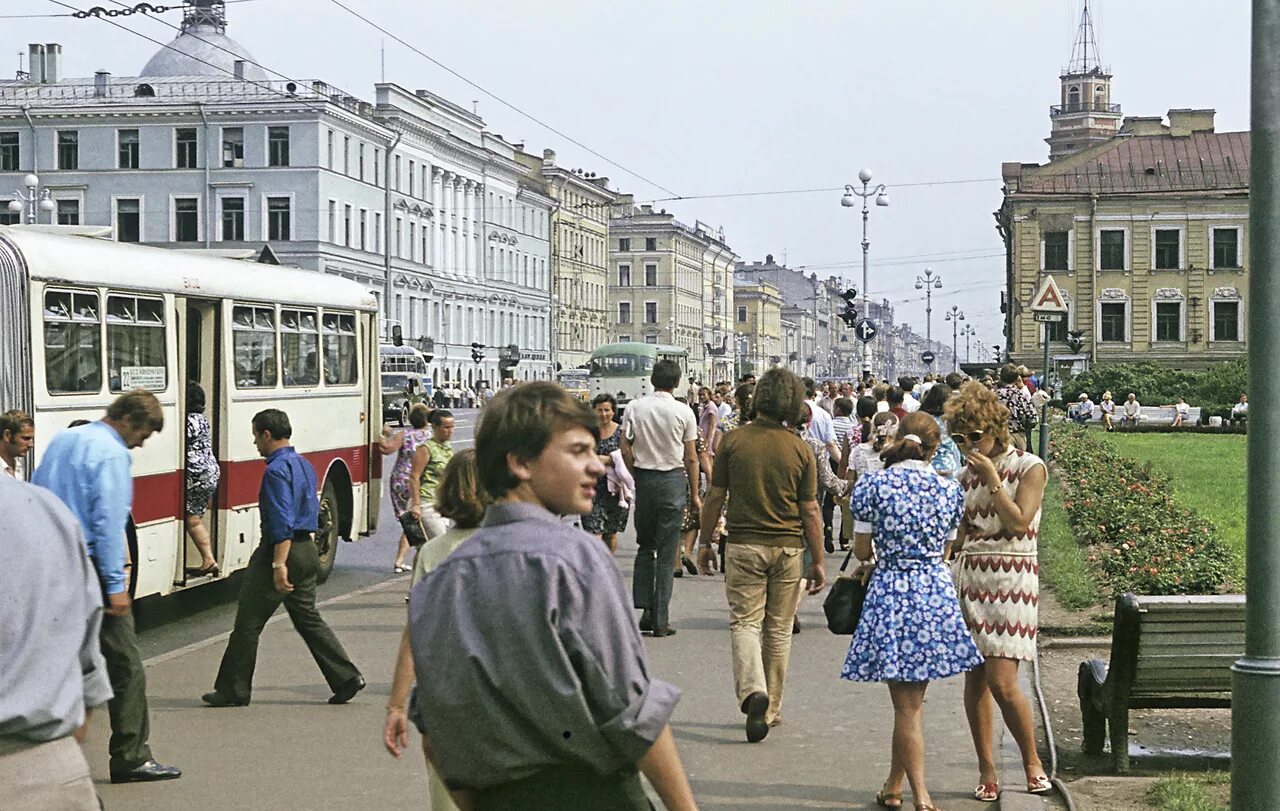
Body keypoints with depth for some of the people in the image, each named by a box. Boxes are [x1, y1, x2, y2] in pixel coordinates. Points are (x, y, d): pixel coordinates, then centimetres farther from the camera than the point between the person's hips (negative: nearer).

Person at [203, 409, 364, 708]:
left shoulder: (277, 470, -15)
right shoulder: (304, 465, 14)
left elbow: (282, 522, -23)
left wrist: (279, 564, -26)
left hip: (281, 549, -9)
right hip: (308, 549, 9)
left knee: (248, 622, 0)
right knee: (308, 617, 14)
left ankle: (232, 690, 6)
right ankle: (346, 678, 8)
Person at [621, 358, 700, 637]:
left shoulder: (634, 408, -1)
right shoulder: (683, 412, -6)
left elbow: (626, 450, -2)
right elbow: (691, 458, -3)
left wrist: (637, 478, 12)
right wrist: (694, 493, 6)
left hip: (644, 478, 2)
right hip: (673, 479, -2)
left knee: (645, 546, 17)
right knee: (666, 553, 2)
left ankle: (644, 610, 9)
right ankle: (661, 620, 3)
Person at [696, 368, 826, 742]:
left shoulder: (733, 440, -5)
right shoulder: (800, 449, -3)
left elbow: (715, 497, -2)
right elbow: (810, 511, -2)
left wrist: (705, 542, 10)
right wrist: (817, 561, 6)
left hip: (743, 544, -1)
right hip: (787, 546, 1)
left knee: (744, 621, 2)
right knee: (778, 629, 11)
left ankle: (753, 690, -22)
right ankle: (770, 708, 18)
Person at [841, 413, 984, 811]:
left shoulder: (872, 485, -6)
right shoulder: (949, 490, 2)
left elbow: (862, 548, -3)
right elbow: (943, 550, 9)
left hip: (890, 591, -3)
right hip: (937, 592, 3)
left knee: (906, 704, 2)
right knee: (912, 698, 15)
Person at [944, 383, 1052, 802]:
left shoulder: (1029, 468, -3)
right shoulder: (967, 474, 12)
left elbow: (1019, 522, -14)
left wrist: (991, 478, -13)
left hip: (1012, 580, -5)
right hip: (971, 577, 5)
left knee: (1001, 682, -12)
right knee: (975, 678, 3)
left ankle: (1032, 761, 8)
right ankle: (986, 769, 13)